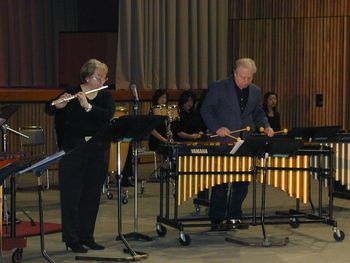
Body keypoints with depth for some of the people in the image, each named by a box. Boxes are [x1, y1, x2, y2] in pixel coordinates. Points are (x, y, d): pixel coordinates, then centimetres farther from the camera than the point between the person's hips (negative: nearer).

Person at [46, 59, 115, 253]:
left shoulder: (105, 96, 6)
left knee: (92, 196, 8)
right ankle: (72, 240, 6)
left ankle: (87, 236, 19)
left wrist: (88, 106, -25)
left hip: (98, 151, 3)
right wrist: (58, 105, -26)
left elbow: (108, 115, -12)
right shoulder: (71, 93, -1)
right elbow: (49, 110, -4)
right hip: (73, 151, -3)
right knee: (71, 195, -1)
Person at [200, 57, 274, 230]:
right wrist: (217, 127, -18)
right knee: (221, 182, -1)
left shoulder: (255, 91, 9)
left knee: (242, 182, 7)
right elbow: (206, 109, -4)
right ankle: (216, 220, 8)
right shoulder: (218, 88, -6)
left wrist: (265, 126, 3)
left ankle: (234, 217, 19)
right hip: (222, 143, -5)